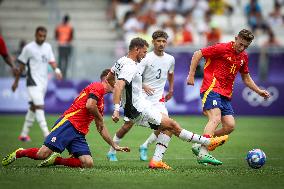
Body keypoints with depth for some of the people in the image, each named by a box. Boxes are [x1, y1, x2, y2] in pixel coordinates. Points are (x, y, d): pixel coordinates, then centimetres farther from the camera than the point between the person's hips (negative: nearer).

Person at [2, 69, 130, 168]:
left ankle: (56, 160, -2)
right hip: (68, 123, -9)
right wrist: (100, 118, -2)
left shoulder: (102, 102, 27)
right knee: (43, 154, -17)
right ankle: (19, 153, 11)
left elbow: (101, 128, 34)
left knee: (88, 164, -14)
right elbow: (89, 105, -19)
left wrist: (115, 146, 34)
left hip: (79, 134, 9)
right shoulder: (98, 87, -1)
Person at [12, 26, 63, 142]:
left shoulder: (48, 47, 11)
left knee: (33, 107, 12)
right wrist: (16, 82, 4)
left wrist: (56, 69, -18)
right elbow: (22, 66, 0)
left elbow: (51, 61, 4)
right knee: (39, 106, -15)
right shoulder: (28, 48, -6)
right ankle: (47, 135, -22)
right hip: (33, 82, -7)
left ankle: (24, 134, 21)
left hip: (43, 82, 7)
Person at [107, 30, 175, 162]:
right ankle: (112, 151, 15)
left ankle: (144, 147, 7)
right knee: (128, 125, -3)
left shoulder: (170, 59, 5)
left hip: (158, 99, 4)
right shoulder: (146, 58, -10)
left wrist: (171, 90, 24)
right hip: (140, 97, -3)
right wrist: (143, 86, -28)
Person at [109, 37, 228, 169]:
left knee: (166, 127, 11)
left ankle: (156, 160, 3)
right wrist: (116, 110, -38)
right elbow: (118, 86, -32)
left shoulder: (121, 61, 11)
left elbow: (109, 77, 26)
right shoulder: (130, 67, -20)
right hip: (139, 109, -11)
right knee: (172, 125, -4)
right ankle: (207, 142, 2)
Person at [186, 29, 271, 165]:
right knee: (215, 119, -25)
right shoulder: (222, 48, -9)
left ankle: (199, 146, 6)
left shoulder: (244, 57, 13)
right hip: (211, 89, -8)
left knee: (230, 126, -3)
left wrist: (258, 91, 19)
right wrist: (191, 75, -10)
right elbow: (197, 55, -6)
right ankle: (203, 153, -33)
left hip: (225, 95, 8)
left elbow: (246, 78, 28)